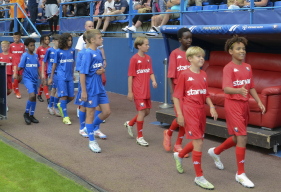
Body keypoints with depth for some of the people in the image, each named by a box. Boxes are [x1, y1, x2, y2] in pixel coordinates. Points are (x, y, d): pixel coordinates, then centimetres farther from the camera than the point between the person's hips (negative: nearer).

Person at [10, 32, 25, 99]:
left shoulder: (22, 45, 2)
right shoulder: (11, 45, -1)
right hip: (14, 63, -2)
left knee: (20, 78, 7)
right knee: (16, 77, -3)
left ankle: (14, 85, 37)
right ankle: (17, 92, 8)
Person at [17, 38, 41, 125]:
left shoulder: (36, 56, 10)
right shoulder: (25, 55, -7)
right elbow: (20, 67, -6)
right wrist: (15, 73, -14)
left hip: (35, 79, 6)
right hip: (27, 78, -6)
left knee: (34, 97, 9)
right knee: (32, 95, -21)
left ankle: (31, 116, 22)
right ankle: (26, 113, -2)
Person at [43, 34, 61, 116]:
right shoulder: (49, 50, -3)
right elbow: (44, 62, 2)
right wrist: (43, 74, 0)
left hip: (59, 72, 4)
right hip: (52, 72, -4)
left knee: (54, 89, 12)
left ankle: (50, 106, 28)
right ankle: (55, 107, 1)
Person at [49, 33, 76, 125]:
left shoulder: (72, 50, 6)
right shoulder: (58, 51, -3)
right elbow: (54, 65, 4)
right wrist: (51, 78, 7)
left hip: (70, 77, 4)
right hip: (61, 76, -4)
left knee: (71, 97, 5)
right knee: (64, 96, -5)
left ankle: (61, 105, 35)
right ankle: (65, 117, 3)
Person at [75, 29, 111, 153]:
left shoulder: (99, 52, 7)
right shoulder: (88, 53, -15)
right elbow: (82, 73, -17)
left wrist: (102, 70, -6)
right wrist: (83, 91, -18)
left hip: (99, 87, 7)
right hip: (90, 88, -7)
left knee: (107, 111, 8)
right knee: (91, 114, 4)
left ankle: (94, 127, 34)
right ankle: (92, 141, 15)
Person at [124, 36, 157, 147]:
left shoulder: (148, 58, 9)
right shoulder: (134, 59, -10)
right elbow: (130, 76, -9)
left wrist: (153, 81, -7)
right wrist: (130, 92, -11)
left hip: (146, 90, 7)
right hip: (138, 90, -7)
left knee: (147, 112, 11)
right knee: (142, 112, -7)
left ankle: (130, 124, 34)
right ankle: (139, 137, 5)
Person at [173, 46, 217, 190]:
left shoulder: (203, 75, 10)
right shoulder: (185, 75, -8)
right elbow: (176, 96, -7)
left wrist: (211, 107, 1)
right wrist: (179, 114, -12)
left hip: (201, 111, 7)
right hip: (189, 111, -7)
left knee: (198, 141, 14)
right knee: (198, 142, -8)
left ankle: (179, 155, 44)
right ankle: (199, 177, 4)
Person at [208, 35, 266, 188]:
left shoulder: (248, 67, 9)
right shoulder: (229, 68, -13)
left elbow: (251, 87, 16)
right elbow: (226, 89, -26)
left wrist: (259, 101, 5)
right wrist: (239, 90, -45)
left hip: (245, 104, 8)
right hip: (233, 104, -7)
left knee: (238, 138, 17)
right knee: (242, 137, -10)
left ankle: (215, 152, 43)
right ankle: (240, 174, 3)